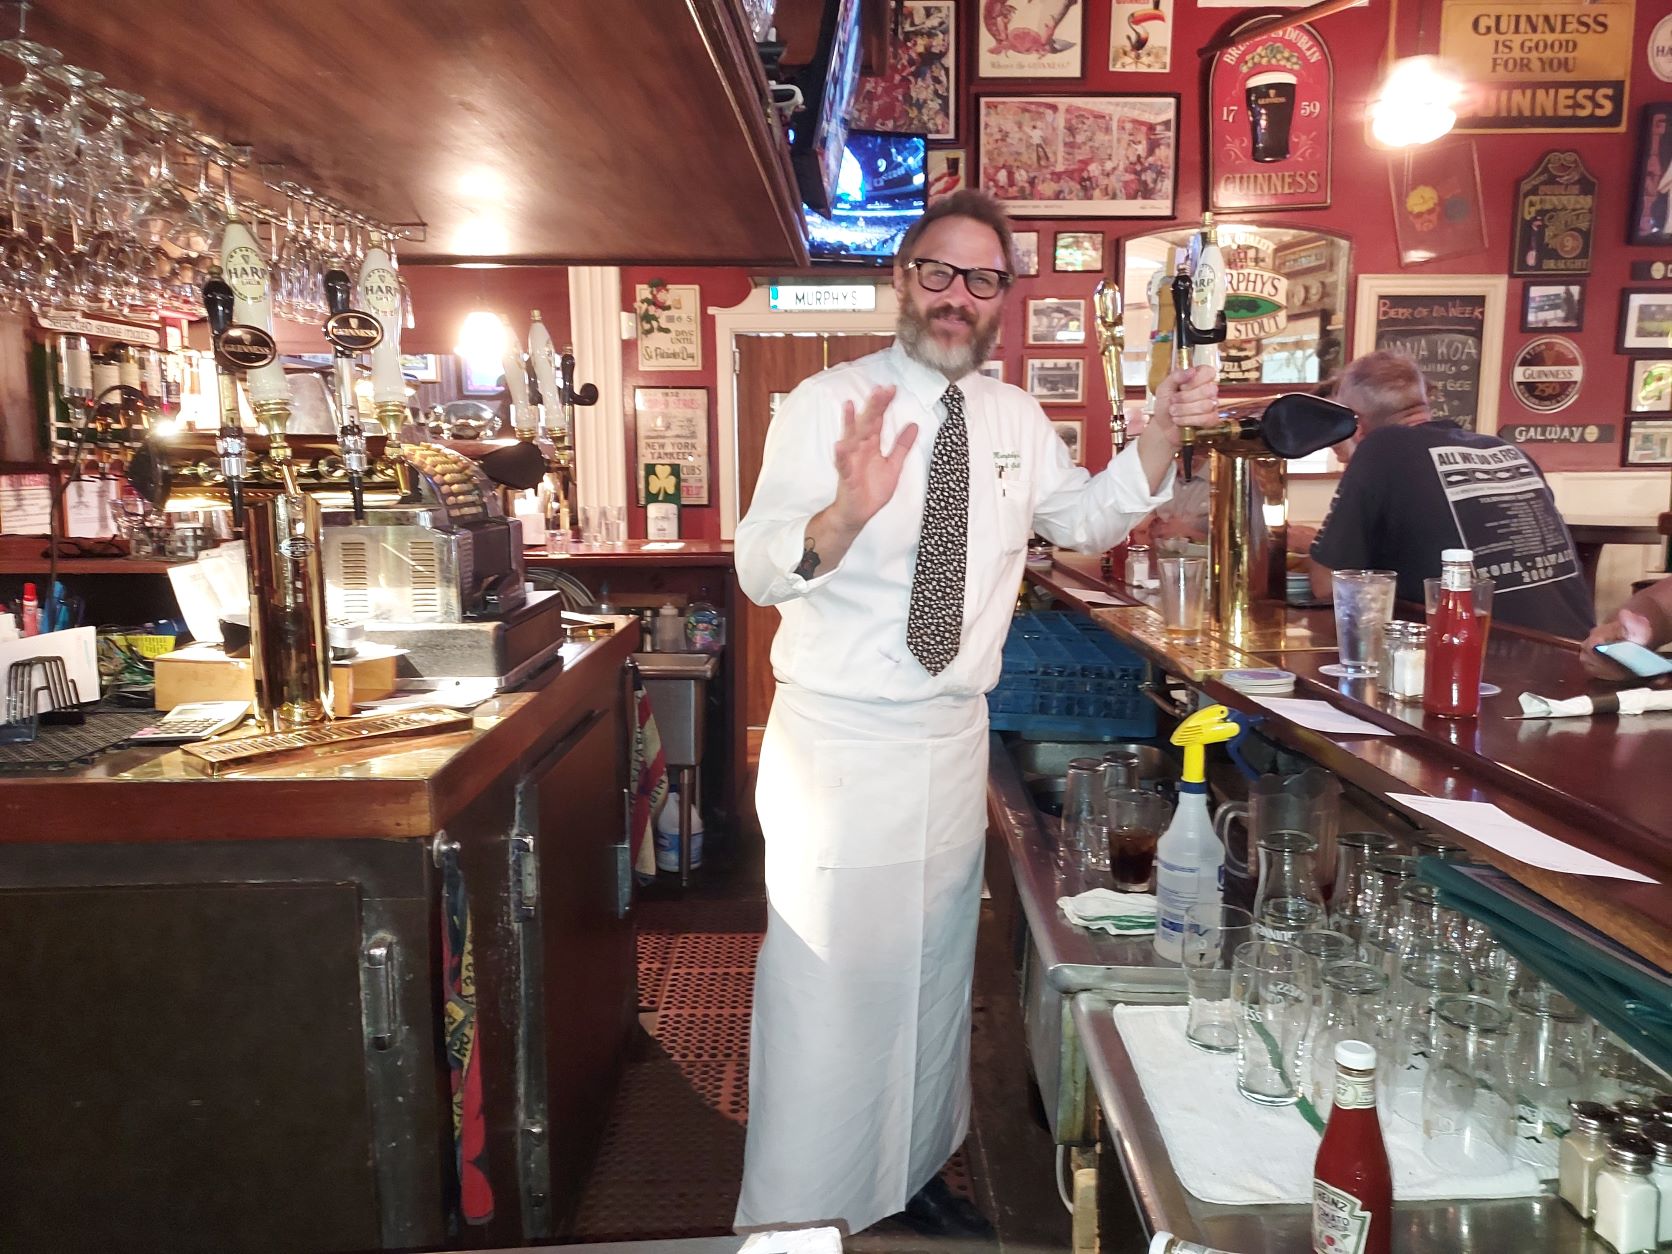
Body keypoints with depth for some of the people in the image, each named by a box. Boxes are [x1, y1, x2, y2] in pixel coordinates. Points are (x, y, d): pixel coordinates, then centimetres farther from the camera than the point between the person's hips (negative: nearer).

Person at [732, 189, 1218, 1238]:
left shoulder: (1017, 419, 5)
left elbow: (1090, 522, 18)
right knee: (827, 975, 1)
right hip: (840, 736, -5)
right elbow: (760, 571, -20)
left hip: (954, 735, 6)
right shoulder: (828, 404, -11)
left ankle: (912, 1176, 40)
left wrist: (1164, 431, 3)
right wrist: (847, 511, -40)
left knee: (935, 968, 18)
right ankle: (798, 1212, 23)